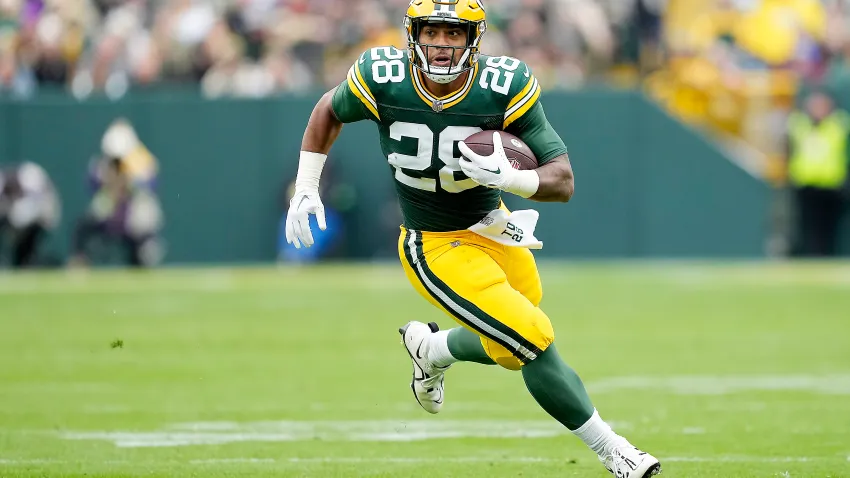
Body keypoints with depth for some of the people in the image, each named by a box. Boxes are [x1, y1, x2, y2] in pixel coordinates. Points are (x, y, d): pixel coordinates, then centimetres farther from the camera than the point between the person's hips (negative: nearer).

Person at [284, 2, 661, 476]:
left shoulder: (506, 86, -21)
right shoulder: (382, 78, -20)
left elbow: (564, 182, -20)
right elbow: (330, 111, 4)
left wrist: (510, 178, -39)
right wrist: (306, 188, 1)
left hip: (495, 229, 3)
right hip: (438, 249, -3)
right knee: (534, 339, -13)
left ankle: (432, 348, 45)